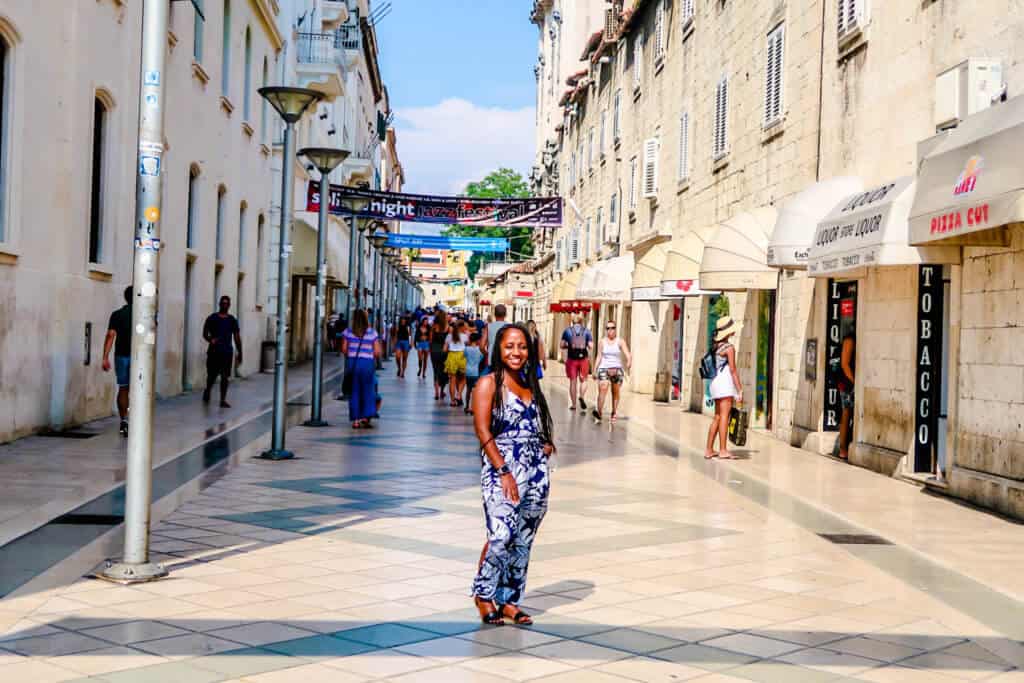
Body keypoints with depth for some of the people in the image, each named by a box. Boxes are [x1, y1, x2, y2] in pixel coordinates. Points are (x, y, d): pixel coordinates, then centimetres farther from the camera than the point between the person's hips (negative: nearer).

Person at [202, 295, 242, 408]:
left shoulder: (232, 320, 8)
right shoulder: (212, 318, 0)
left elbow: (237, 337, 10)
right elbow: (205, 333, -2)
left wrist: (240, 353, 8)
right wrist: (210, 340, -24)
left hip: (227, 352, 2)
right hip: (214, 351, -2)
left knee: (225, 376, -1)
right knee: (212, 375, 6)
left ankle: (223, 400, 2)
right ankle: (207, 391, 34)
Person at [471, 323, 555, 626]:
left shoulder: (530, 384, 16)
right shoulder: (489, 384, -3)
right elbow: (483, 431, -10)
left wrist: (547, 445, 5)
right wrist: (503, 471, -17)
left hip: (536, 473, 6)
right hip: (501, 469, -6)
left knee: (523, 540, 7)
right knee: (501, 536, -15)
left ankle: (509, 600, 17)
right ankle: (483, 594, 5)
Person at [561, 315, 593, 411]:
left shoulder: (567, 330, 3)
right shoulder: (586, 331, 3)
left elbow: (562, 345, 2)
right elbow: (591, 346, -4)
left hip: (571, 358, 0)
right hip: (583, 358, 0)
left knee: (573, 381, 8)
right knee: (583, 380, 13)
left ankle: (573, 404, 10)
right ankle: (582, 397, -13)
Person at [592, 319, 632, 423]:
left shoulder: (620, 342, 0)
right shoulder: (602, 342, 6)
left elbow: (628, 355, -11)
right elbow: (599, 356, 12)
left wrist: (629, 363, -32)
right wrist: (595, 370, 9)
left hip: (617, 369, 0)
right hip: (604, 369, 0)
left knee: (615, 392, 8)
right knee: (602, 390, -18)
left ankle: (614, 413, 24)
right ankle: (599, 413, -26)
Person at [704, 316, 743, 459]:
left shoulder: (716, 346, 13)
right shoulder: (729, 347, -11)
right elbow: (733, 370, -14)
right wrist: (740, 390, -13)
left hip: (716, 383, 8)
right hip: (725, 383, -8)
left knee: (717, 417, 11)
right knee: (724, 417, -8)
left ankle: (709, 450, 12)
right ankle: (723, 451, -10)